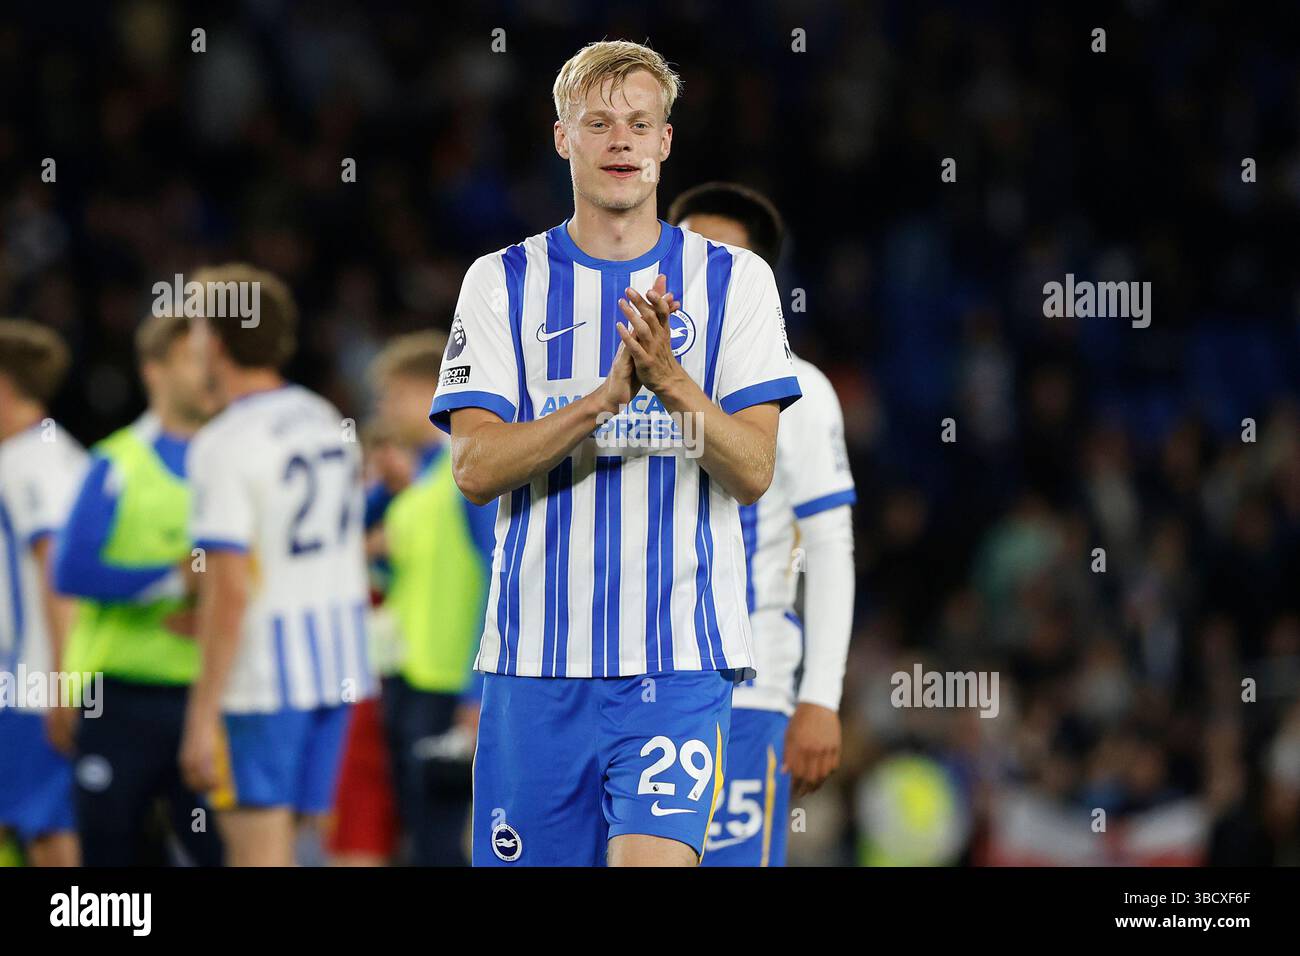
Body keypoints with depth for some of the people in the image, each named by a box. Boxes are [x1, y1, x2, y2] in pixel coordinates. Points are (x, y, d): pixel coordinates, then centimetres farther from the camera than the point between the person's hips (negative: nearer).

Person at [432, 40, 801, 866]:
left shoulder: (734, 280, 6)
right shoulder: (502, 283, 7)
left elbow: (753, 472, -2)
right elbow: (475, 469, -5)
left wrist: (670, 379, -19)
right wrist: (607, 396, -19)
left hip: (680, 656, -2)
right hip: (535, 657, 2)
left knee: (653, 857, -19)